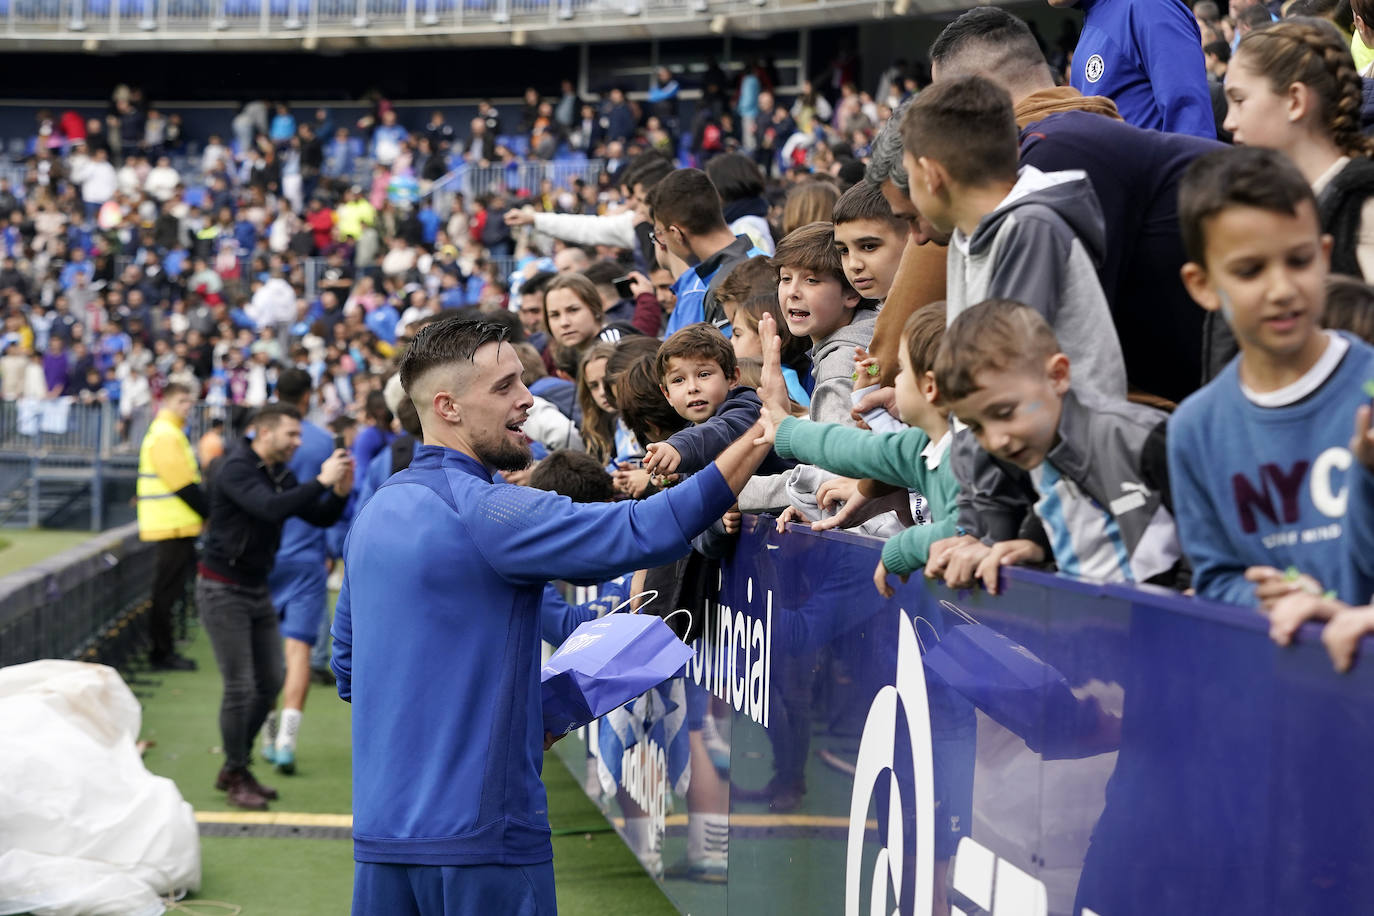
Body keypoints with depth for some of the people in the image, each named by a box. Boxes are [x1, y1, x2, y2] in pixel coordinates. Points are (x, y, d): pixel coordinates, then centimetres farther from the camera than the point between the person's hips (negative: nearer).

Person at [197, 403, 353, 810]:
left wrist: (340, 491, -11)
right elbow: (271, 508, -34)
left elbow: (321, 517, 8)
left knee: (270, 682, 10)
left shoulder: (280, 475, 8)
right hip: (223, 590, -8)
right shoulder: (236, 470, -17)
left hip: (258, 590, 8)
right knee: (240, 687, -6)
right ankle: (236, 778, 7)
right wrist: (321, 481, -30)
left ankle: (235, 767, 23)